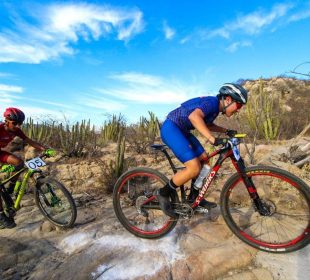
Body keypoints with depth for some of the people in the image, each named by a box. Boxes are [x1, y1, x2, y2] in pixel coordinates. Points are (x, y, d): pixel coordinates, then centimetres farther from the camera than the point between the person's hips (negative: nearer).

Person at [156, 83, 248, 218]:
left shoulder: (216, 107, 12)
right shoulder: (212, 102, -17)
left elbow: (207, 125, 28)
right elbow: (194, 116, -36)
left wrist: (226, 131, 16)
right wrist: (212, 139, -41)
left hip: (181, 130, 10)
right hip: (171, 128, -10)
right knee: (194, 168, -18)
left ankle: (194, 197, 22)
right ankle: (163, 193, 0)